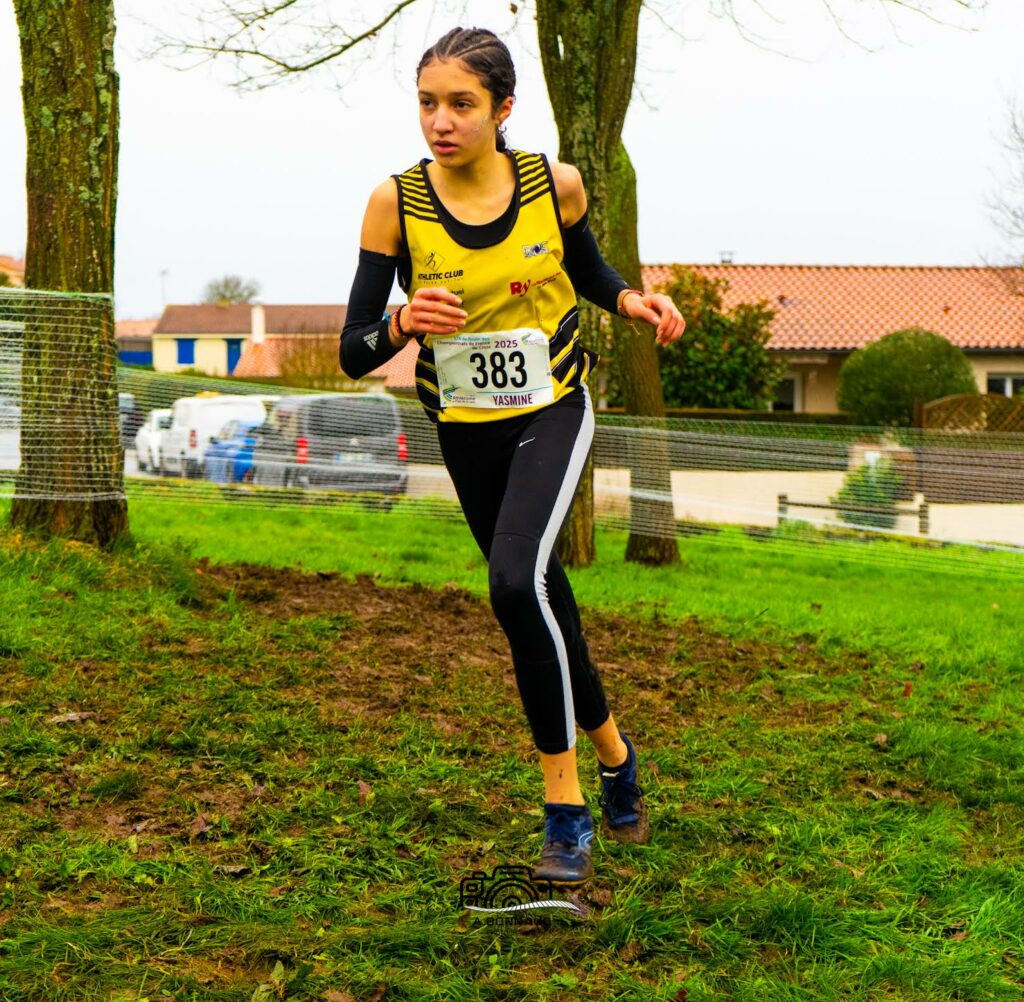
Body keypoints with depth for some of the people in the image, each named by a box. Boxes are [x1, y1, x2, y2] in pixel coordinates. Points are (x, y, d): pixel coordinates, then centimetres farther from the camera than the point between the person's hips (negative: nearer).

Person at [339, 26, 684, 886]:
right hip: (465, 429, 3)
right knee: (537, 600, 13)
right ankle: (613, 750, 36)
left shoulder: (555, 183, -11)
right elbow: (353, 353, -14)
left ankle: (565, 803, -14)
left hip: (553, 410, -2)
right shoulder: (396, 202, -14)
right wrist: (401, 324, -34)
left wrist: (631, 298, -9)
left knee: (517, 579, -25)